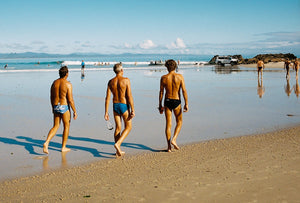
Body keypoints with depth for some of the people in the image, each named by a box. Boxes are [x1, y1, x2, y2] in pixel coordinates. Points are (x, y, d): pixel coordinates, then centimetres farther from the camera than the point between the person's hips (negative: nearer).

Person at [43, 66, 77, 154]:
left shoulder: (54, 83, 5)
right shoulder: (68, 84, -13)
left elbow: (51, 97, 11)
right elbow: (70, 99, -15)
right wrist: (75, 111, -8)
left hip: (56, 106, 5)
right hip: (64, 107, -5)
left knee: (55, 127, 13)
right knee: (66, 126, 12)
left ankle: (46, 143, -7)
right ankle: (63, 147, 17)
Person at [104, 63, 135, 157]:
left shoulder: (111, 82, 2)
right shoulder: (126, 80, -11)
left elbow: (107, 98, -1)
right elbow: (129, 96, -15)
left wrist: (106, 112, 3)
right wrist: (132, 110, -10)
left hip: (115, 106, 5)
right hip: (124, 106, -4)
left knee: (118, 128, 13)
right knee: (128, 127, 10)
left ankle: (118, 151, 17)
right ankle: (118, 143, -11)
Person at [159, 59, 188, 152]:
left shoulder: (163, 78, -3)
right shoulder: (179, 77, -6)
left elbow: (161, 92, 1)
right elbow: (184, 91, -9)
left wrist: (160, 105, 9)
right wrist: (186, 104, -5)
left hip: (167, 102, 1)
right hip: (177, 102, -1)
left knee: (168, 124, 6)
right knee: (179, 122, 17)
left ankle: (169, 146, 7)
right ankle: (174, 140, -1)